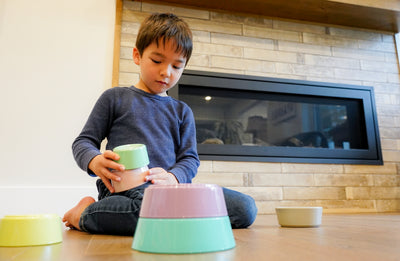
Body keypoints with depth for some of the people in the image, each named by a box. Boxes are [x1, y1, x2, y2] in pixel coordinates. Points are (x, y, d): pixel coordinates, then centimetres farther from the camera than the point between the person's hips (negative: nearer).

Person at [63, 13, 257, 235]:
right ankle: (88, 211, -10)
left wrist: (173, 178, -12)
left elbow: (190, 158, 12)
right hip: (125, 188, -4)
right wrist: (94, 161, -13)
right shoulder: (115, 98, 12)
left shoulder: (182, 111, 20)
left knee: (245, 207, -15)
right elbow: (84, 142, 12)